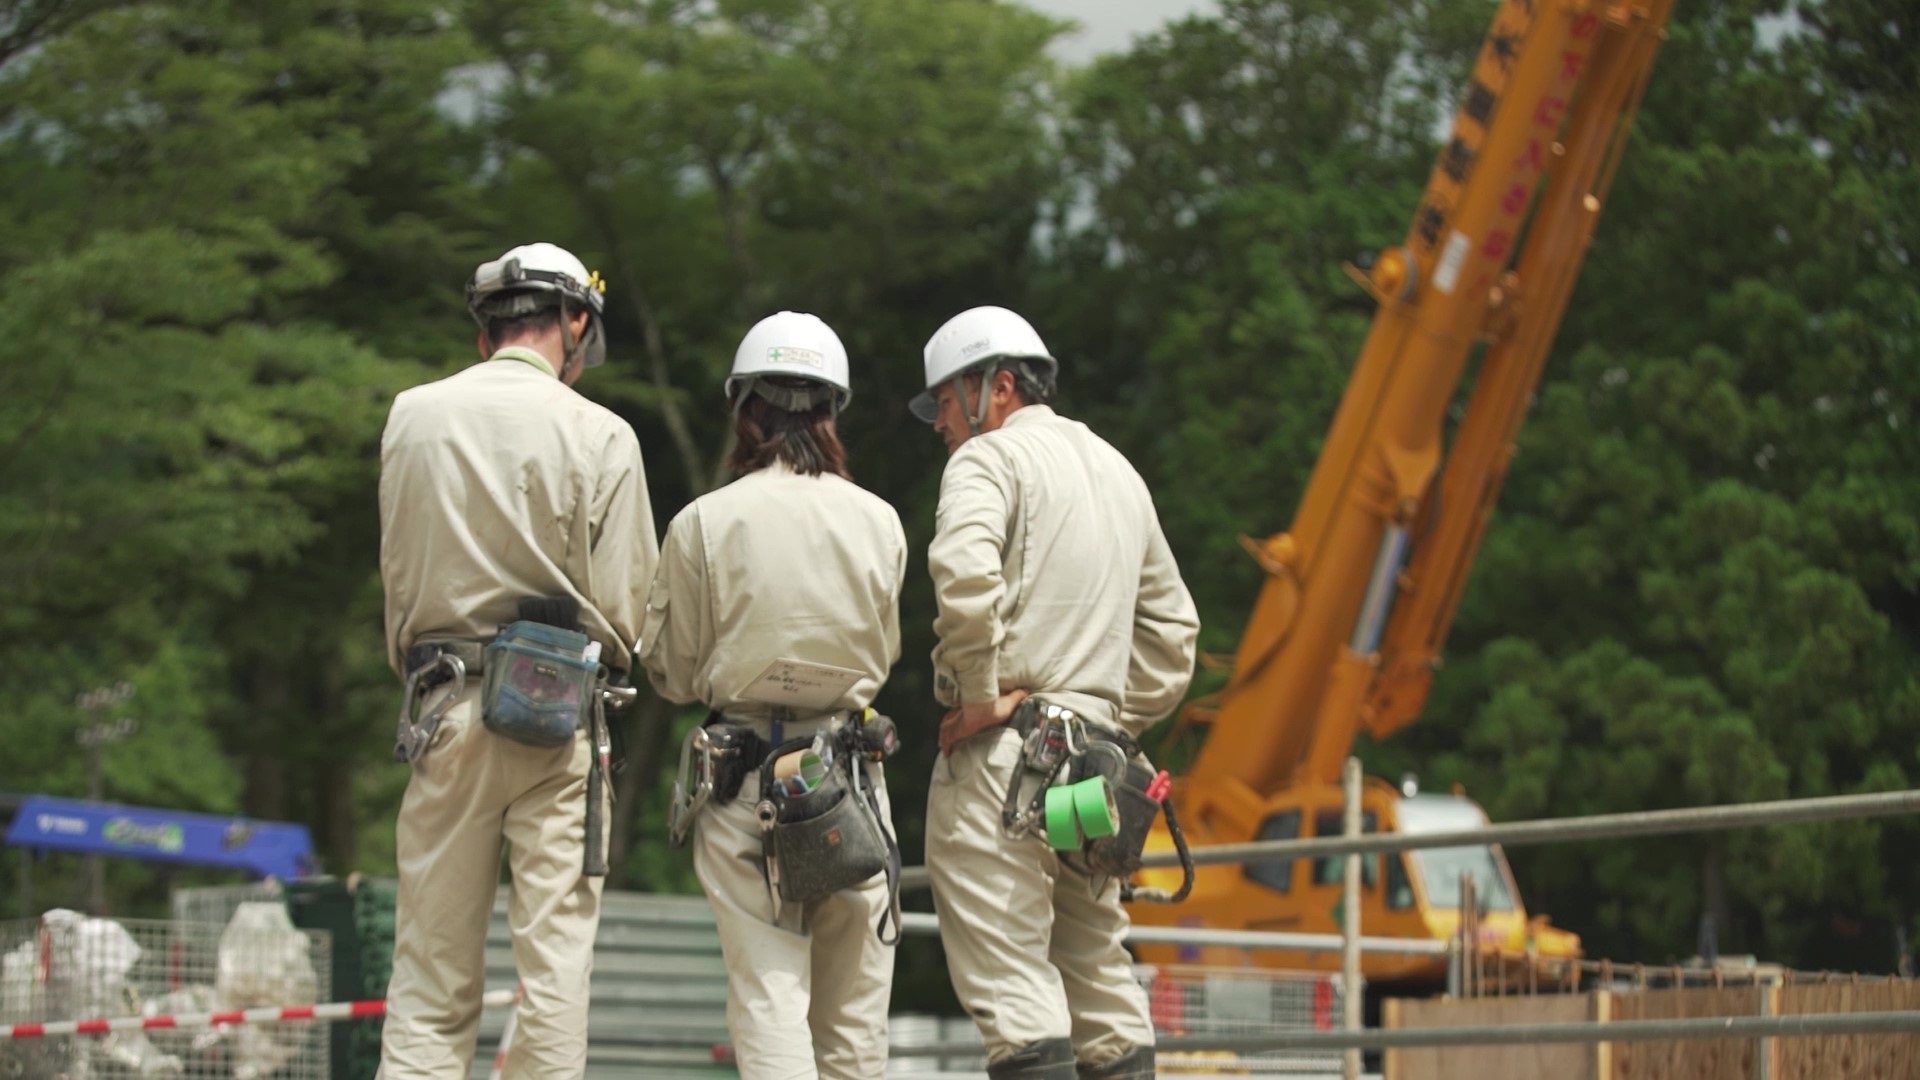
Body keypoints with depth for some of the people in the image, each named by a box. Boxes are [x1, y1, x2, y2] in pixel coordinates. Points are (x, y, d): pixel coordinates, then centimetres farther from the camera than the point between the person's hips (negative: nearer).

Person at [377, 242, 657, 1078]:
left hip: (444, 704, 3)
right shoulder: (599, 435, -5)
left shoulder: (412, 417, 4)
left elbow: (396, 573, 13)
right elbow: (625, 605, -2)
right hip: (559, 718, -3)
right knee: (555, 950, 0)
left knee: (431, 957, 5)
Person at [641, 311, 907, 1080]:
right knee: (854, 1004, 10)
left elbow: (671, 674, 3)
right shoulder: (878, 523, 0)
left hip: (742, 773, -2)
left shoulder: (703, 524, -6)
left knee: (768, 994, -3)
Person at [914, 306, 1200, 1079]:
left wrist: (981, 695, -14)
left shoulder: (990, 457, -3)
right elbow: (1172, 626, 27)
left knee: (1010, 975, -11)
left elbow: (965, 575, -23)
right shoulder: (1119, 471, 23)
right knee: (1099, 971, 12)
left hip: (1002, 752, -8)